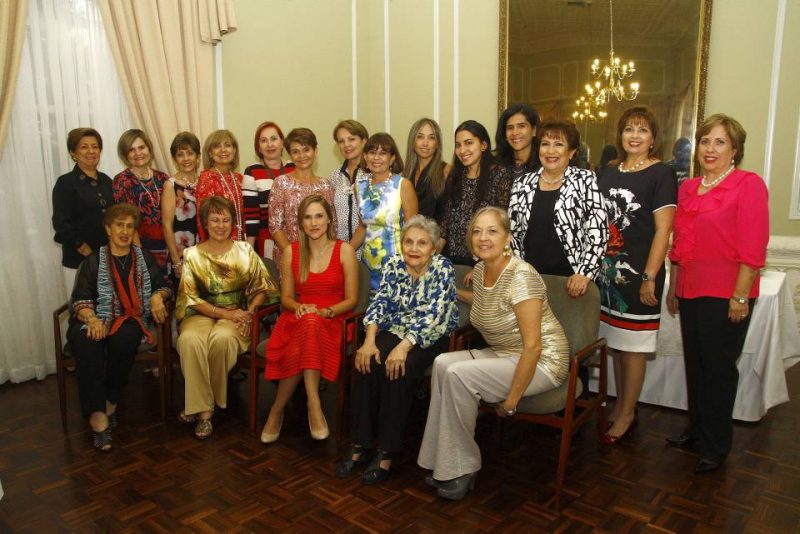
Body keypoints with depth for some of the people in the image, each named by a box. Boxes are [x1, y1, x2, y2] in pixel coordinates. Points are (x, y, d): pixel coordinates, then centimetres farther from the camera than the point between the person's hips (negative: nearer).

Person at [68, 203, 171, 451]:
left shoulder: (144, 258, 17)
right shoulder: (93, 260, 11)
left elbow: (164, 286, 18)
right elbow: (81, 299, 3)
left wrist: (158, 296, -6)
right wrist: (92, 319, -18)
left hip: (131, 320, 1)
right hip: (97, 321, 0)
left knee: (123, 339, -36)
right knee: (87, 346, -35)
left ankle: (111, 404, -17)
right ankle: (98, 417, -35)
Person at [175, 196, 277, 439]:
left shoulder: (245, 251, 8)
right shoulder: (192, 254, 7)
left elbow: (261, 288, 8)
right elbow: (191, 298, 0)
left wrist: (249, 313, -11)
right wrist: (225, 313, -12)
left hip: (237, 315, 0)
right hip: (201, 314, 1)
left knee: (222, 338, -35)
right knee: (189, 340, -34)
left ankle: (206, 401, -14)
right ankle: (203, 409, -22)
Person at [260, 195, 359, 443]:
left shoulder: (344, 250, 1)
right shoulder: (291, 252, 9)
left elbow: (351, 299, 1)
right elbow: (286, 297, 13)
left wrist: (326, 311, -16)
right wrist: (300, 307, -10)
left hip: (332, 322, -2)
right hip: (298, 320, 2)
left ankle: (277, 410, -25)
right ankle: (314, 405, -21)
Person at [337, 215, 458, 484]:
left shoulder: (443, 268, -11)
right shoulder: (393, 265, 1)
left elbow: (433, 315, -20)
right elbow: (379, 303, -5)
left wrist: (403, 347, -32)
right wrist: (370, 340, -23)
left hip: (429, 339, -3)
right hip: (394, 331, 4)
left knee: (399, 370, -30)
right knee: (366, 362, -24)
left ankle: (387, 451, -19)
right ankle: (360, 445, -15)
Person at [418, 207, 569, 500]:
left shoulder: (521, 276, -22)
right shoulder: (479, 271, 2)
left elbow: (533, 346, -24)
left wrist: (512, 399, -21)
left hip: (542, 362, -8)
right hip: (503, 355, 8)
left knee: (459, 374, -25)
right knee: (443, 362, -15)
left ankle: (462, 469, -6)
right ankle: (444, 463, -5)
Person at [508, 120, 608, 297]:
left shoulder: (585, 180, -2)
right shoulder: (522, 184, 6)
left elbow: (598, 231, -9)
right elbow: (511, 232, 9)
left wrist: (585, 273, -17)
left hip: (570, 278, -2)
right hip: (530, 277, 3)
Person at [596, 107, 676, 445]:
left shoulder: (661, 174, -5)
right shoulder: (608, 173, 12)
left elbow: (663, 230, -11)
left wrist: (649, 277, -16)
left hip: (638, 274, -6)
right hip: (608, 270, 6)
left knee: (633, 345, 3)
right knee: (615, 342, 13)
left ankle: (627, 415, 16)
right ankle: (619, 406, 28)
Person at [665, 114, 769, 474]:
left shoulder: (749, 184, -8)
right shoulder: (687, 188, 11)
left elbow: (752, 248, -13)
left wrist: (741, 296, -15)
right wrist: (673, 288, 17)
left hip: (725, 295, -6)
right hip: (690, 292, 6)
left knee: (718, 368, 5)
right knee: (694, 363, 14)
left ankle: (716, 447, 21)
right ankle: (697, 430, 32)